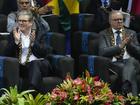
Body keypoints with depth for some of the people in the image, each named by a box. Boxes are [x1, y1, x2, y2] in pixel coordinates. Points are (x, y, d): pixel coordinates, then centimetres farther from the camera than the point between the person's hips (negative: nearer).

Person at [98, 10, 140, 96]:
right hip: (114, 64, -1)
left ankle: (126, 88, -59)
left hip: (131, 61, 2)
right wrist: (120, 46, -14)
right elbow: (102, 52, -3)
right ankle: (132, 95, -48)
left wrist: (129, 43, -6)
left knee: (131, 60, -37)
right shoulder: (104, 34, 14)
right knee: (129, 70, -36)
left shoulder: (131, 33, 22)